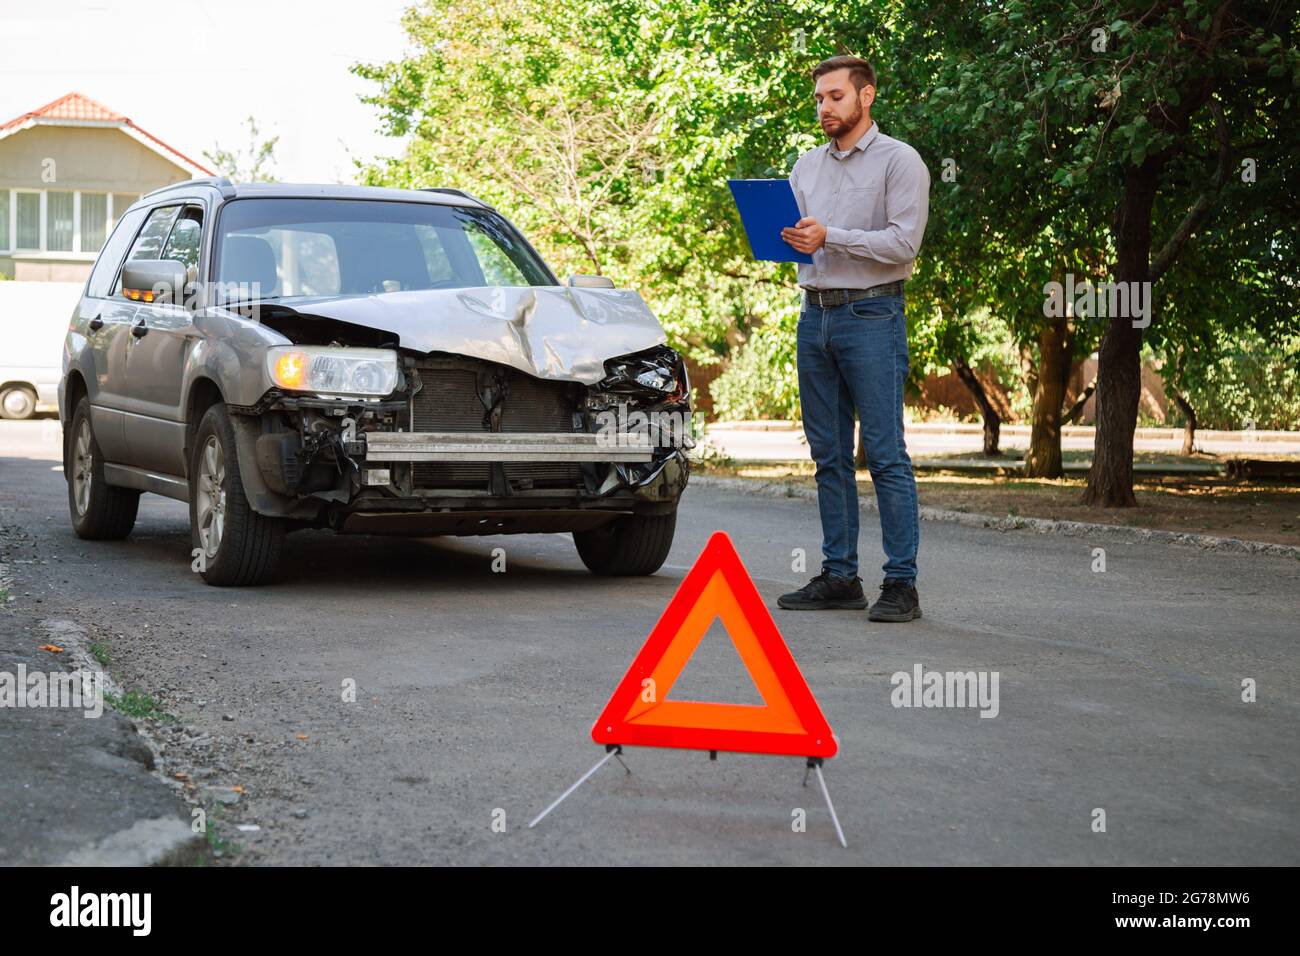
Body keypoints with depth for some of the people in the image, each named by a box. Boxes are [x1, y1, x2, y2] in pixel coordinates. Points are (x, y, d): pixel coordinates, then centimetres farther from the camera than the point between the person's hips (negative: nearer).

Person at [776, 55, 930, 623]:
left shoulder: (899, 161, -3)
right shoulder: (807, 166, 17)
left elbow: (903, 243, -13)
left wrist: (829, 238, -17)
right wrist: (783, 238, -4)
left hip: (871, 315, -7)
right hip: (815, 315, 7)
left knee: (885, 454, -8)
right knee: (829, 454, 8)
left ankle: (901, 583, -6)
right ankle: (839, 576, 15)